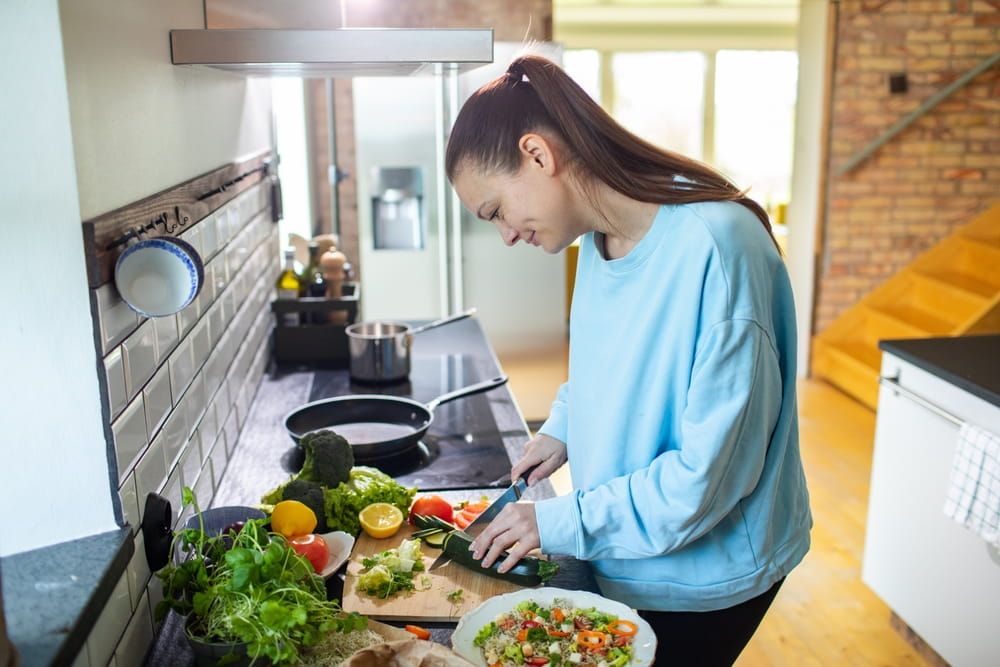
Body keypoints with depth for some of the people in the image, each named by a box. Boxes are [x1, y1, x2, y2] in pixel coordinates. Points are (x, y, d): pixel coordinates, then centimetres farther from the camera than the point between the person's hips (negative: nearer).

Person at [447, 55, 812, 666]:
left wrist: (559, 523, -21)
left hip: (703, 572, -7)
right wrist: (562, 428, -1)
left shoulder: (713, 246, -30)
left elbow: (710, 472, -28)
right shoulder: (598, 239, -3)